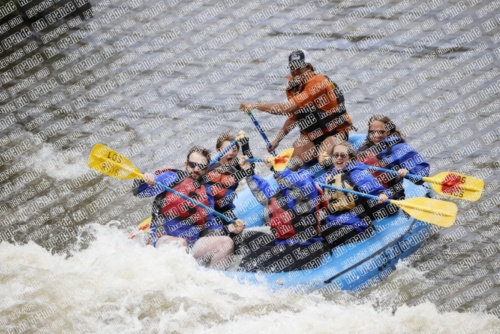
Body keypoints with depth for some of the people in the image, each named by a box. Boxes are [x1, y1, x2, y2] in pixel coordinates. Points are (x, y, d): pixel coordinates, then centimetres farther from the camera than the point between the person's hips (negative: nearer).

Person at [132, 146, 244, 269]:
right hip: (165, 240, -6)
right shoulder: (173, 178, 1)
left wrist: (231, 228, 3)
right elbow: (140, 191, -8)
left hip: (193, 246, 6)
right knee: (180, 243, -37)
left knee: (226, 242, -12)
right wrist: (146, 181, -31)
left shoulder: (206, 192, 17)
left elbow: (210, 224, 20)